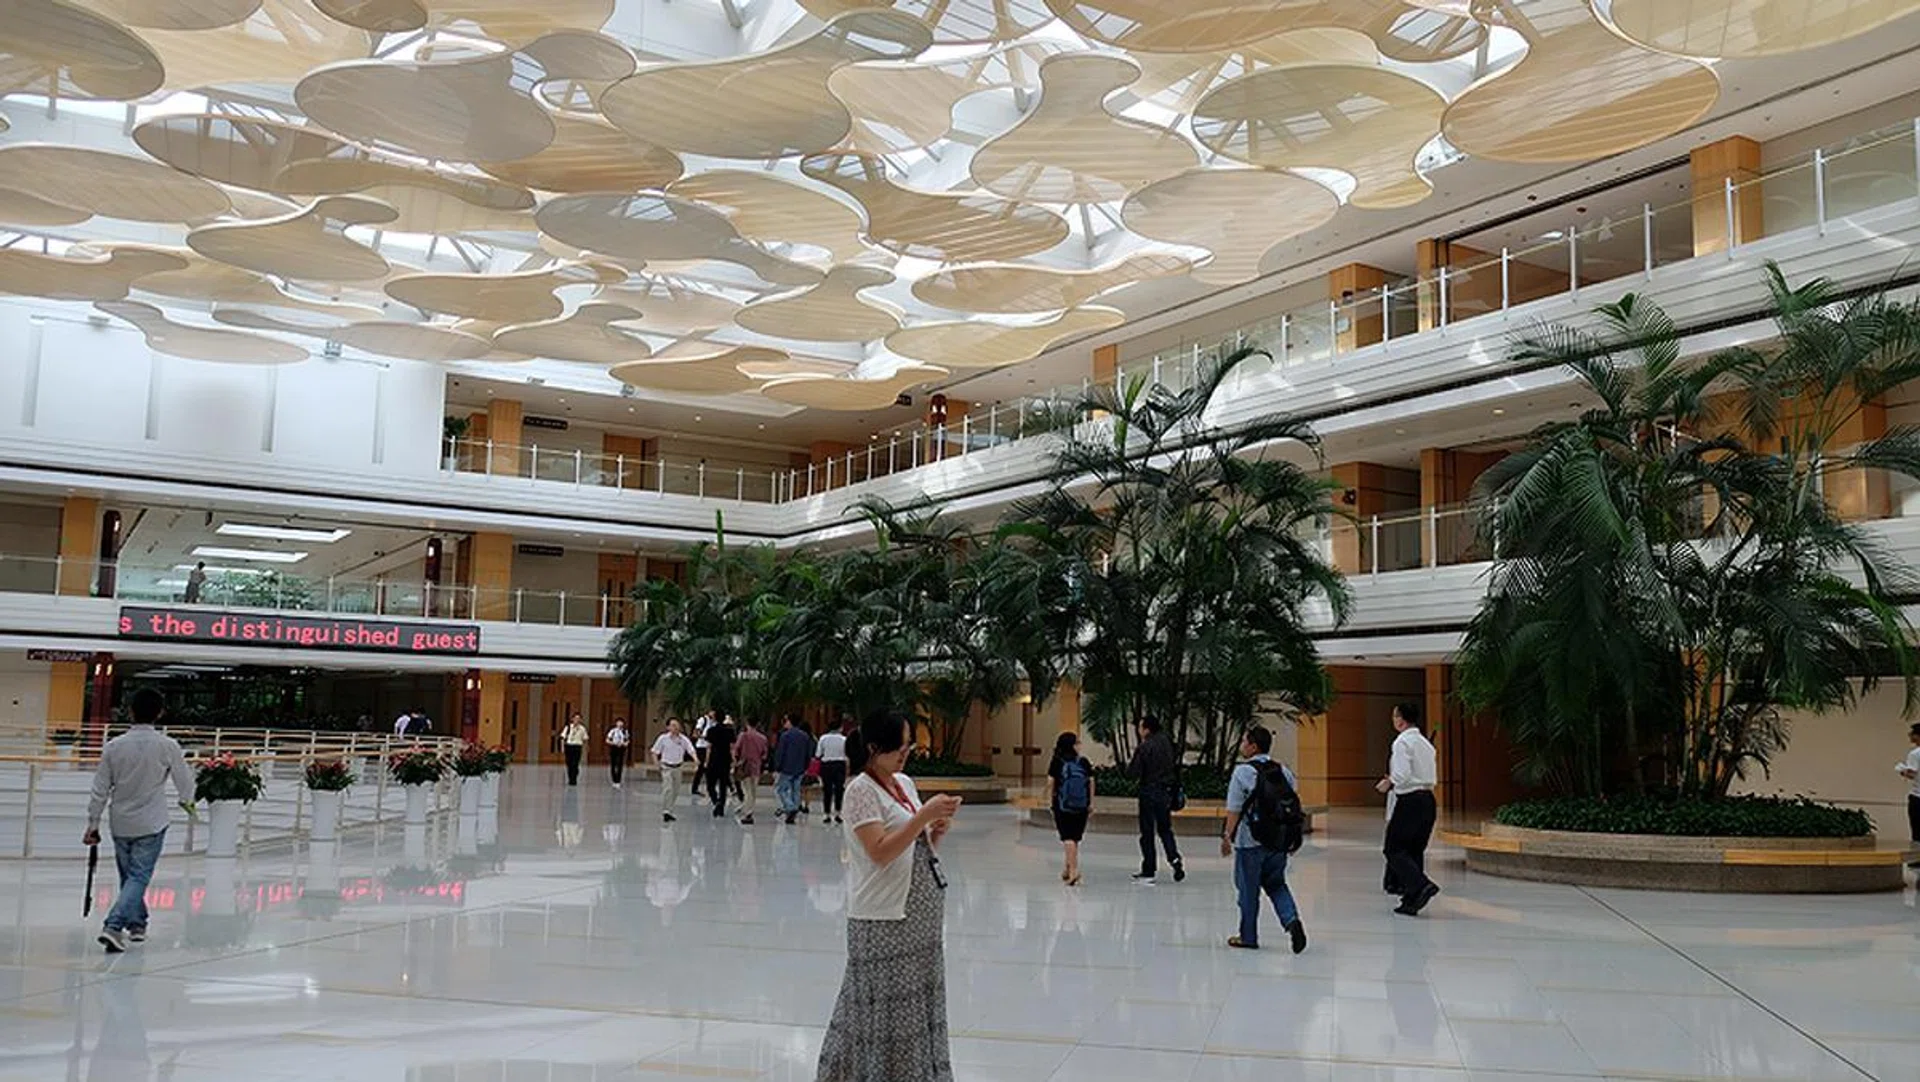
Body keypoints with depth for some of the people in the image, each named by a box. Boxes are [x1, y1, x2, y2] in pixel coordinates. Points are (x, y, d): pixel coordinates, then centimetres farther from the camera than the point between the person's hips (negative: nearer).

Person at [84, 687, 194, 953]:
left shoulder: (114, 746, -4)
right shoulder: (167, 745, -12)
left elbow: (100, 789, -1)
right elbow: (184, 781, -1)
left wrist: (93, 824, 8)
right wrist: (187, 800, 22)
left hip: (120, 824, 4)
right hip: (151, 823, -3)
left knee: (128, 876, 19)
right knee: (139, 878, -1)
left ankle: (136, 924, 30)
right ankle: (114, 926, -16)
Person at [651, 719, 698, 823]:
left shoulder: (683, 739, -5)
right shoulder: (663, 738, -7)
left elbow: (691, 750, -14)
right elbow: (655, 752, 2)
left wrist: (695, 758, -33)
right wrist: (656, 761, -12)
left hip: (678, 767, 3)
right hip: (666, 767, -3)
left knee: (676, 791, 10)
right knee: (667, 789, -16)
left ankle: (669, 811, 25)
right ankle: (665, 812, -14)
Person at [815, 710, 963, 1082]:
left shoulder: (905, 784, 11)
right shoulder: (861, 790, -11)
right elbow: (880, 852, -21)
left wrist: (937, 830, -3)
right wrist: (924, 815, -22)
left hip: (919, 912, 7)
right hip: (883, 917, -7)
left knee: (918, 1001, 12)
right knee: (885, 1006, 1)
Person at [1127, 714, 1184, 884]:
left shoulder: (1144, 748, -16)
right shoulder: (1167, 742, 3)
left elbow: (1133, 773, -15)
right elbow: (1176, 763, 12)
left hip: (1150, 792, -6)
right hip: (1167, 791, 6)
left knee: (1147, 832, 3)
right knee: (1165, 829, 18)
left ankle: (1148, 871, 7)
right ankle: (1175, 860, 1)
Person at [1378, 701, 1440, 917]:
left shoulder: (1402, 742, -11)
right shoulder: (1426, 743, 15)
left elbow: (1402, 775, -21)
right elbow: (1434, 779, 17)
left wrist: (1388, 783, -2)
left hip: (1410, 801, -8)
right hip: (1428, 799, 8)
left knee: (1395, 850, -1)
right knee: (1415, 851, 13)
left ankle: (1422, 885, -18)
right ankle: (1411, 901, 13)